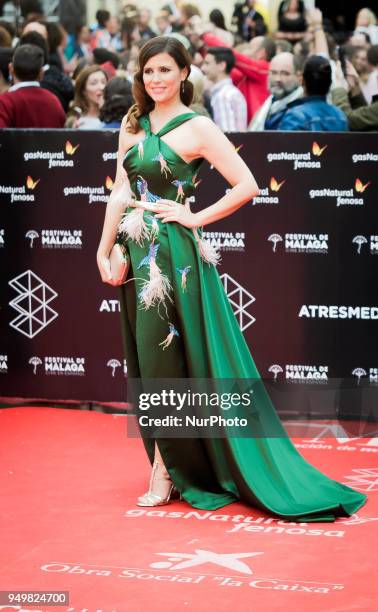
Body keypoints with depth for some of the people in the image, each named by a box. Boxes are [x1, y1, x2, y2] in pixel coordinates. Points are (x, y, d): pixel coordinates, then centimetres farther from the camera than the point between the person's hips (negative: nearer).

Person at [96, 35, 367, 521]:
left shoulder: (197, 128, -7)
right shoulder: (132, 126, 10)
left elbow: (247, 186, -11)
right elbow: (120, 192, 10)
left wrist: (195, 218, -9)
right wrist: (104, 249, 3)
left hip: (175, 255, -6)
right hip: (137, 253, 6)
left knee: (164, 357, -4)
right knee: (146, 359, 9)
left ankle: (165, 470, 3)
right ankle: (168, 464, 20)